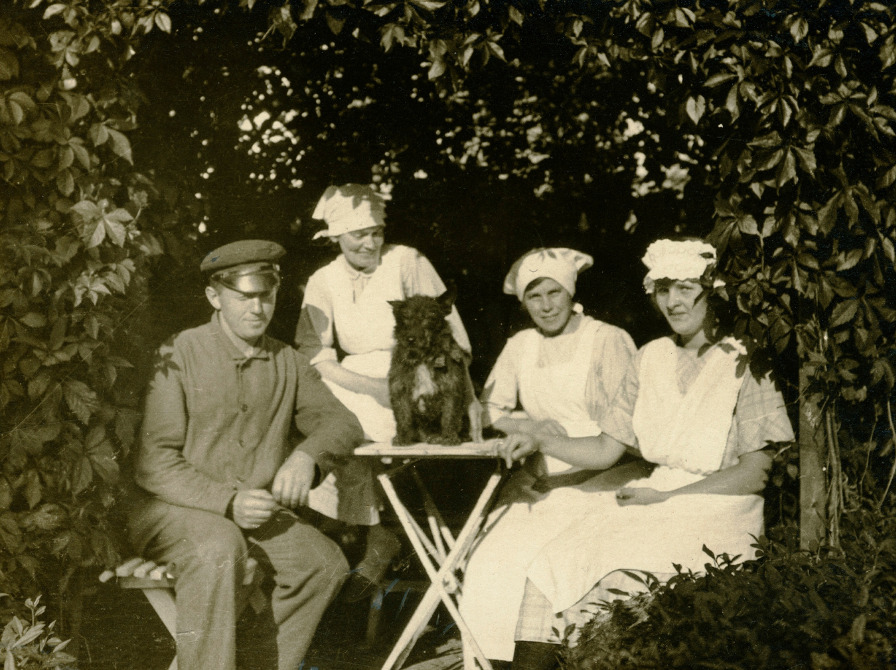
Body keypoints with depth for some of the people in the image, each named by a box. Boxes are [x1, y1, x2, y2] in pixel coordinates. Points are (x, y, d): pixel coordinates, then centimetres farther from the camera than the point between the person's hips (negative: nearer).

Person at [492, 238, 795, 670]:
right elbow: (607, 449, 15)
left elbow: (756, 473, -8)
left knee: (614, 576, -30)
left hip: (718, 508, -5)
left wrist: (666, 497, -12)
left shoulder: (743, 363, -4)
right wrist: (540, 443, -1)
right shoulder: (650, 359, 13)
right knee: (554, 566, -19)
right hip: (655, 498, 5)